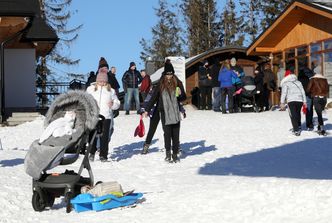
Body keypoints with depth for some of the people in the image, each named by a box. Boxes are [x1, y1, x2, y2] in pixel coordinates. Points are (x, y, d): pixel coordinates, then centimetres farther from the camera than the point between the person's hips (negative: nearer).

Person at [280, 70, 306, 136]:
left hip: (291, 101, -5)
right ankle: (298, 126, 31)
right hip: (300, 100, 5)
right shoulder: (298, 82, 20)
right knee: (298, 113, 22)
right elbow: (303, 92, 18)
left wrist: (282, 102, -4)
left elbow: (284, 93, -3)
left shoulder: (285, 83, 6)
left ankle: (296, 130, -13)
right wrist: (304, 101, 19)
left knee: (293, 115, -5)